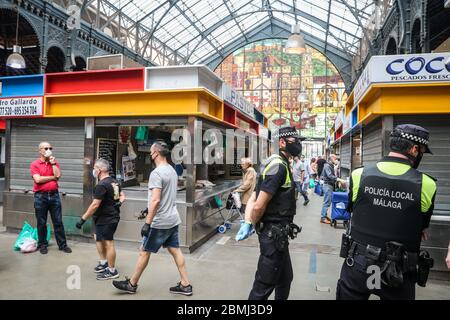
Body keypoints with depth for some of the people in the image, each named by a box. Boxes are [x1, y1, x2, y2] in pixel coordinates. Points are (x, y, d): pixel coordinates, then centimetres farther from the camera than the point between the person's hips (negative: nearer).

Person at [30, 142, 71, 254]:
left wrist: (53, 163, -7)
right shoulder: (34, 164, -1)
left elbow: (58, 175, -8)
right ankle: (42, 245, 22)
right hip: (40, 196, -2)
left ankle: (62, 244, 13)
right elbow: (38, 179, -14)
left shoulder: (54, 162, 9)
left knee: (58, 221, 6)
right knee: (41, 223, 8)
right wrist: (53, 177, -6)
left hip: (54, 195, 2)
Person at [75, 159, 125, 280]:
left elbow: (95, 205, -22)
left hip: (106, 219, -10)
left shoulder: (101, 185, -19)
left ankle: (112, 271, 11)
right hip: (113, 217, 10)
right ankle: (104, 263, 30)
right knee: (98, 238, 22)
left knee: (108, 243, 0)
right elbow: (122, 196, 20)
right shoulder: (114, 182, 10)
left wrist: (83, 219, -16)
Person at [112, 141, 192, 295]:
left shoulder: (156, 173, -19)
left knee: (144, 252, 7)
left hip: (160, 222, -9)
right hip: (173, 219, 9)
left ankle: (132, 284, 23)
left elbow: (156, 200, -27)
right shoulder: (172, 170, 11)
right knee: (175, 250, 12)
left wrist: (147, 223, -24)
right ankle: (185, 285, 17)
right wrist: (150, 212, 27)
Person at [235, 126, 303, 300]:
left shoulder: (281, 164, 13)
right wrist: (252, 224, -6)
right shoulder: (278, 165, -19)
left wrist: (247, 223, -2)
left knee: (285, 279, 24)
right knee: (264, 284, 3)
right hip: (274, 233, -10)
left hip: (278, 233, 10)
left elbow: (253, 198, 9)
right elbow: (259, 205, -24)